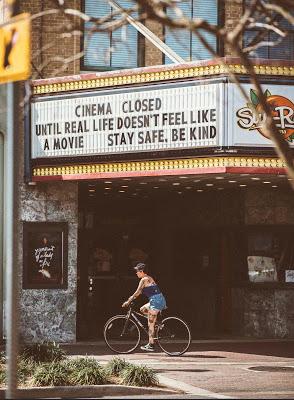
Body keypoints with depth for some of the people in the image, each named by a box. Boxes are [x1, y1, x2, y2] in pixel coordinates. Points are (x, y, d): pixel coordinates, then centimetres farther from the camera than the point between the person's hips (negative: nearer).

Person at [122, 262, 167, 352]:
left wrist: (128, 301, -2)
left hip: (156, 301, -9)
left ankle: (151, 345, -4)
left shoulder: (144, 280, -8)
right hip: (160, 300, 9)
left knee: (150, 324, -5)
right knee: (142, 309, 24)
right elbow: (140, 292, 28)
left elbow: (137, 292, -9)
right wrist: (131, 298, 27)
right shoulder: (149, 278, 21)